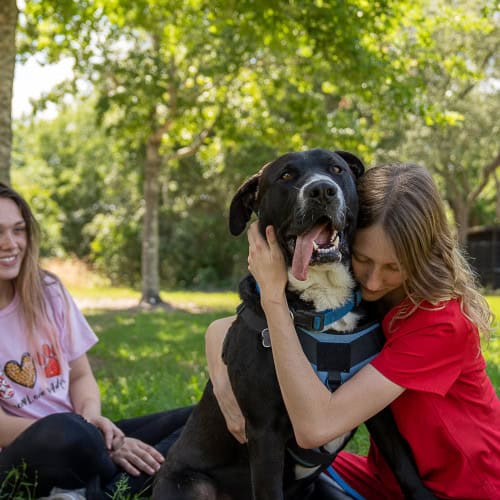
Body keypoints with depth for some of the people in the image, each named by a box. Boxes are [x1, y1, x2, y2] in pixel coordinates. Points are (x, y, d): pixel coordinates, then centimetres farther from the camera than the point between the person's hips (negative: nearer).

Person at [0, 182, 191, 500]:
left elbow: (81, 376, 9)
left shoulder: (48, 291, 4)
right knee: (64, 431, -40)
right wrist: (90, 435, -22)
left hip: (78, 438, 5)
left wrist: (92, 419, -13)